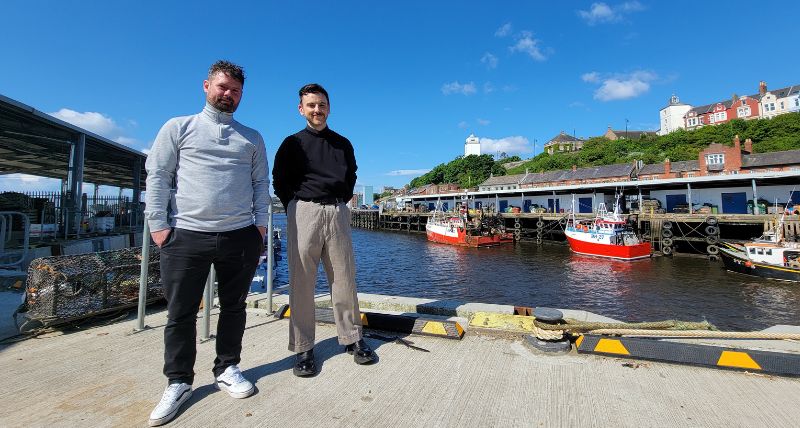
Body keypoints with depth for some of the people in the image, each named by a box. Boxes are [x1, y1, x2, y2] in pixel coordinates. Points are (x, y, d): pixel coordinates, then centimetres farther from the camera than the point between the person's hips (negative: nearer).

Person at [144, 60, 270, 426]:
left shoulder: (252, 138, 15)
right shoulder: (178, 128, 9)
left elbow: (261, 183, 11)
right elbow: (157, 176, 3)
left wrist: (260, 224, 1)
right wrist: (158, 225, -5)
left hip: (241, 236, 2)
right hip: (186, 235, -1)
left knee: (233, 307, 10)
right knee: (180, 312, 6)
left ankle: (226, 369, 27)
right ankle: (178, 382, 22)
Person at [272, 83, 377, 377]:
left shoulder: (343, 144, 17)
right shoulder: (292, 143, 10)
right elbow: (279, 182, 10)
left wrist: (341, 201, 11)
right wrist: (295, 208, 2)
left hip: (337, 213, 2)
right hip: (303, 212, -2)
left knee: (344, 279, 3)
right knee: (302, 282, -1)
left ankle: (352, 339, 15)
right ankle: (303, 348, 8)